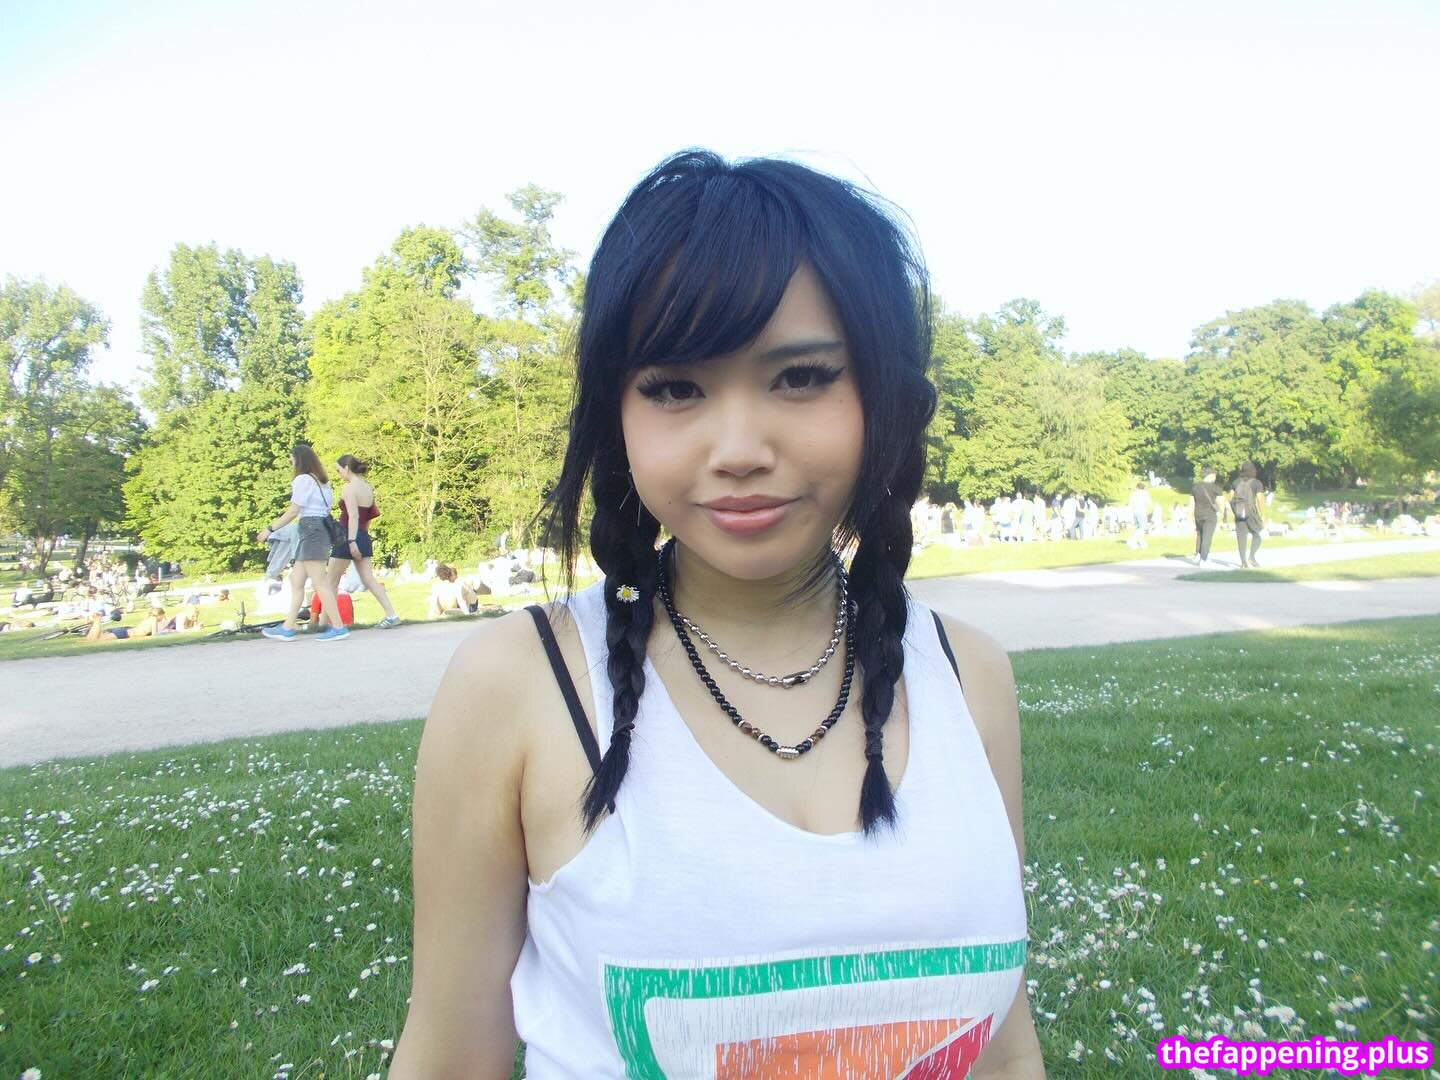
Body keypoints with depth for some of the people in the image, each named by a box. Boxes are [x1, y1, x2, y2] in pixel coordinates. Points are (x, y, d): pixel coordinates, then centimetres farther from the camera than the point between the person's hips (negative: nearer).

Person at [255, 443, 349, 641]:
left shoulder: (303, 479, -7)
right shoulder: (321, 481, 20)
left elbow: (293, 512, -10)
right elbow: (327, 506, 13)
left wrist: (270, 529, -5)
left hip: (311, 531, -10)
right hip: (321, 529, 10)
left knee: (319, 582, -10)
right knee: (296, 580, 11)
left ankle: (338, 627, -11)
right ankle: (288, 628, 12)